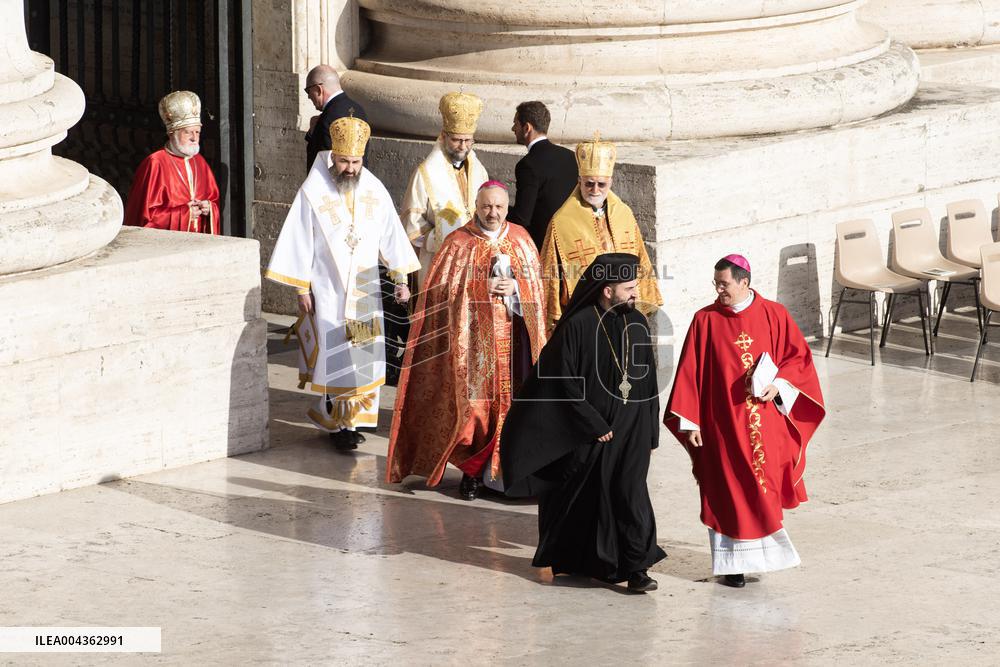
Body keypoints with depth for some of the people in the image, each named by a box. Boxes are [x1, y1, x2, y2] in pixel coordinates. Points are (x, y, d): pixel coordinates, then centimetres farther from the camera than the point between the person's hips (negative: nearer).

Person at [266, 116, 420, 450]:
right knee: (335, 357, -7)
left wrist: (401, 278, 5)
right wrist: (302, 289, -7)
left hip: (364, 290, 4)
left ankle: (353, 416, 16)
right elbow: (300, 242, -6)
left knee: (365, 355, 3)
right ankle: (336, 422, 1)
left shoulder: (375, 192, 2)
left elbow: (391, 235, 7)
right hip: (326, 290, -4)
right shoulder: (312, 193, -9)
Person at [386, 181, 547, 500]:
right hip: (473, 337, -3)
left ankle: (498, 469, 10)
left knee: (509, 400, 1)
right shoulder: (459, 243, -2)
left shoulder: (520, 239, 8)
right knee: (474, 401, -4)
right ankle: (471, 470, 7)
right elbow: (443, 290, -5)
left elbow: (536, 283, 9)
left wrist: (514, 288, -11)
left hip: (512, 337, 3)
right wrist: (482, 288, -15)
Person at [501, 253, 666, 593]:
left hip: (630, 428, 3)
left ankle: (636, 568, -7)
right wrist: (594, 425, -13)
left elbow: (649, 380, 12)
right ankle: (570, 559, 27)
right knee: (581, 496, 8)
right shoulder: (578, 326, -13)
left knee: (630, 492, -7)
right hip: (587, 432, -3)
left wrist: (649, 432, 12)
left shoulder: (637, 324, 4)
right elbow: (565, 383, -13)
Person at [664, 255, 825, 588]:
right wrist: (689, 421, -5)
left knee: (764, 486, 6)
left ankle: (762, 553, 23)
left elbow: (799, 355, 5)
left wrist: (779, 384, -13)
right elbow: (690, 372, -1)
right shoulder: (705, 320, -2)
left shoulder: (774, 315, 0)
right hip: (723, 423, -1)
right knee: (728, 491, 0)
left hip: (765, 422, 1)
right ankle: (732, 562, 6)